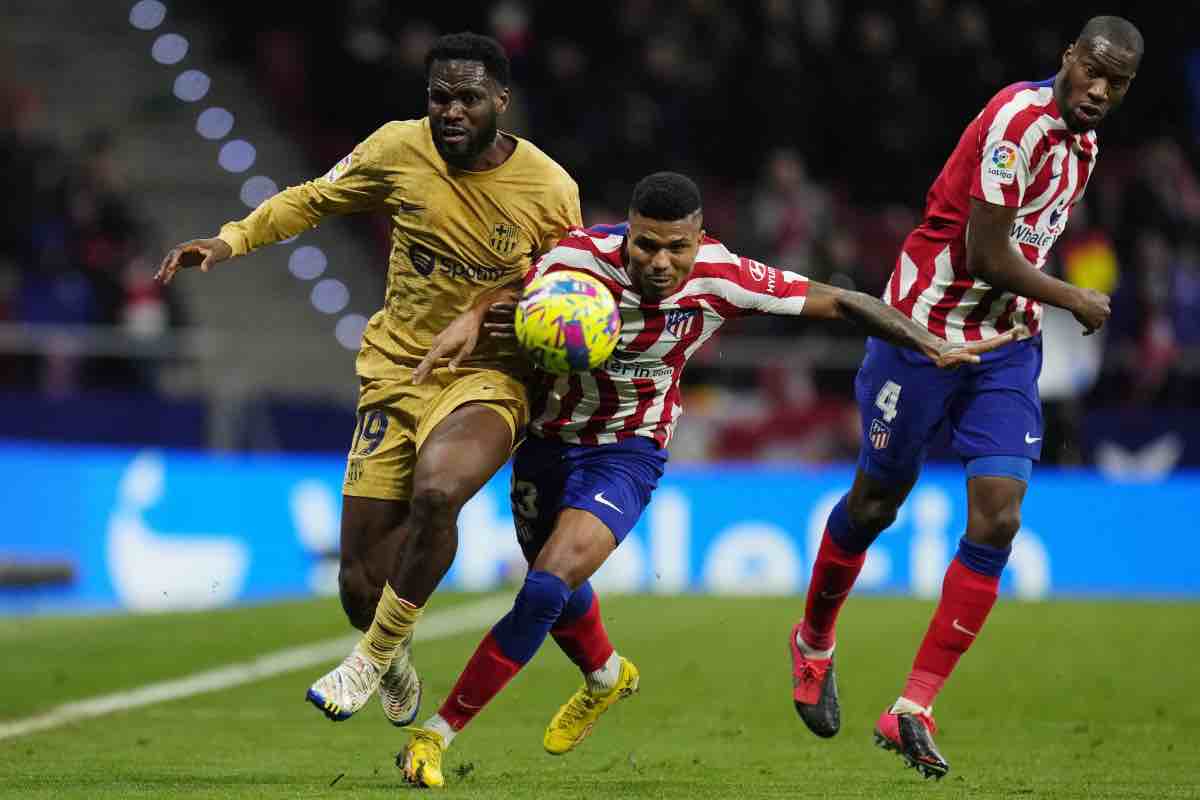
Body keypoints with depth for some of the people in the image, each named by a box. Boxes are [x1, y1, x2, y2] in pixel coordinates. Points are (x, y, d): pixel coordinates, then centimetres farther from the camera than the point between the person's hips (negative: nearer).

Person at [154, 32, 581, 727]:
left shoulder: (551, 189, -9)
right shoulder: (399, 149, -5)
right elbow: (314, 199, 13)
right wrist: (232, 240, 2)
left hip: (487, 377, -2)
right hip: (397, 372, 2)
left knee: (435, 493, -36)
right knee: (362, 584, -4)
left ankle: (374, 656, -13)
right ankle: (395, 663, 35)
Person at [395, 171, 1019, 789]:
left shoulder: (722, 278, -21)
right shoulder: (582, 255, -23)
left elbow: (839, 302, -13)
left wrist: (933, 346, -15)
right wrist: (470, 319, -41)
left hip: (628, 449, -2)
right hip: (548, 436, 2)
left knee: (546, 588, -20)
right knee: (557, 588, 21)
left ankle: (436, 735, -12)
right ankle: (606, 677, 57)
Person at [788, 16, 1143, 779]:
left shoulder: (1082, 140, 7)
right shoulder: (1021, 120, -22)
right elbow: (984, 254, -25)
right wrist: (1074, 301, -11)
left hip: (1006, 346, 7)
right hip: (927, 332, -7)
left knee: (997, 521, -7)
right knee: (878, 500, 9)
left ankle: (913, 710, -4)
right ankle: (813, 644, 37)